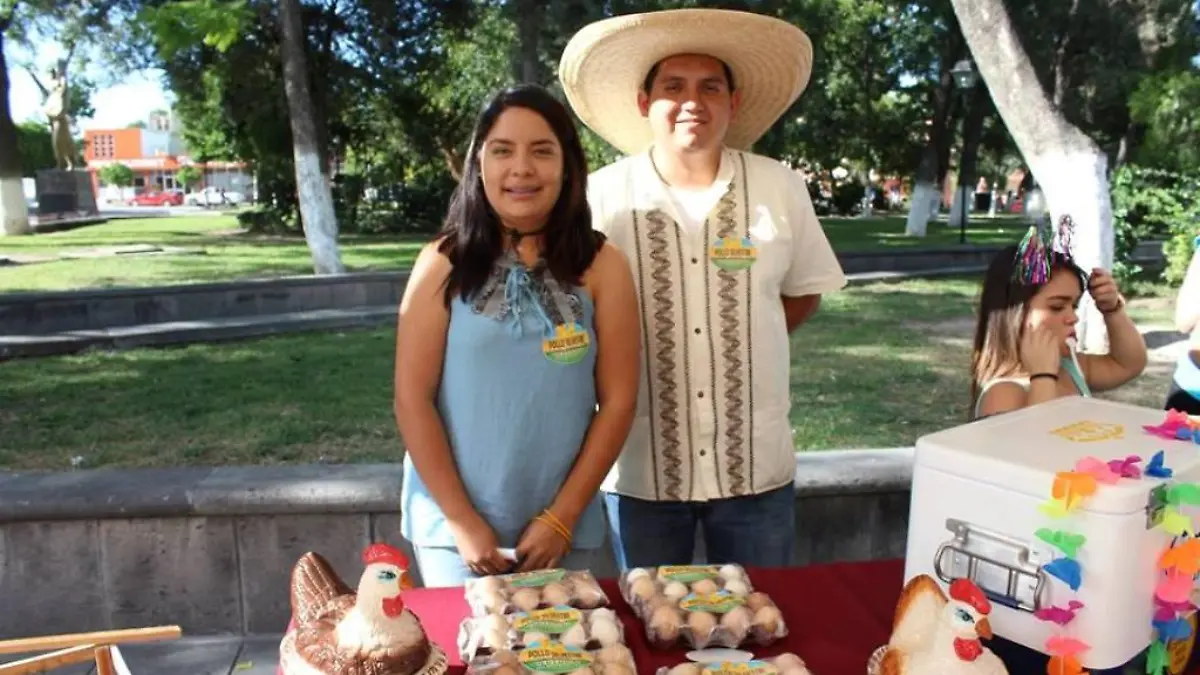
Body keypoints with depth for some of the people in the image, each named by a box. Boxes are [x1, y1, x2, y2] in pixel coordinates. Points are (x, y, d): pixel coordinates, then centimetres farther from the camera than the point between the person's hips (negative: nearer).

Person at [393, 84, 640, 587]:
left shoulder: (601, 267, -3)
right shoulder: (444, 264, -5)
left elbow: (617, 401, -3)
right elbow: (413, 399, -5)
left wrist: (561, 518, -6)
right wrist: (463, 521, -8)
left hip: (564, 528, 1)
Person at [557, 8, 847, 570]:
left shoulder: (781, 189, -3)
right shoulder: (601, 197, -7)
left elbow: (803, 293, 10)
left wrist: (745, 338, -3)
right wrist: (633, 355, -8)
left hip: (756, 465, 1)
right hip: (639, 469, 0)